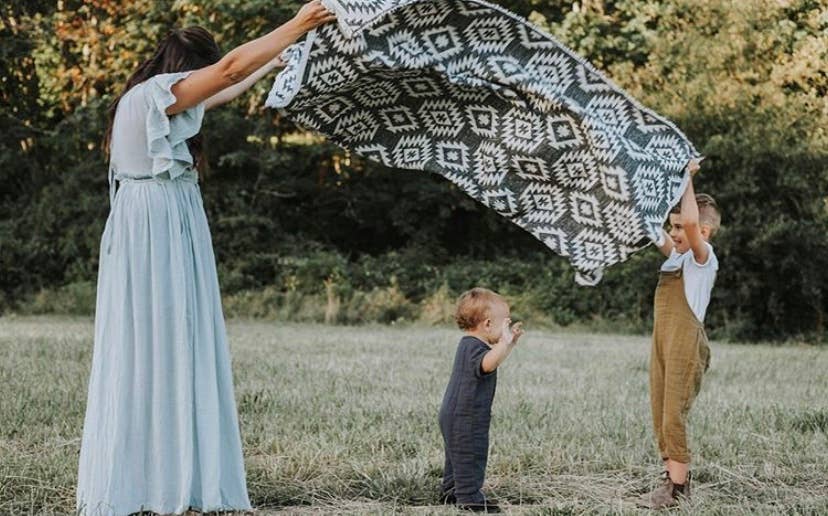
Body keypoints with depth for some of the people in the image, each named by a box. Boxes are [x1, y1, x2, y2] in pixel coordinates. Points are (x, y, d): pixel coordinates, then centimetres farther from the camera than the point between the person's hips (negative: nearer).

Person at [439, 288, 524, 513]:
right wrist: (504, 341, -50)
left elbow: (496, 358, 28)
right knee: (470, 457, -5)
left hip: (454, 416, 11)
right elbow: (488, 363, -45)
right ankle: (470, 498, 0)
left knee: (457, 456, 20)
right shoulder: (474, 347, -23)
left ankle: (452, 491, 31)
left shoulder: (469, 344, 11)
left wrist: (510, 341, 18)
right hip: (465, 418, -11)